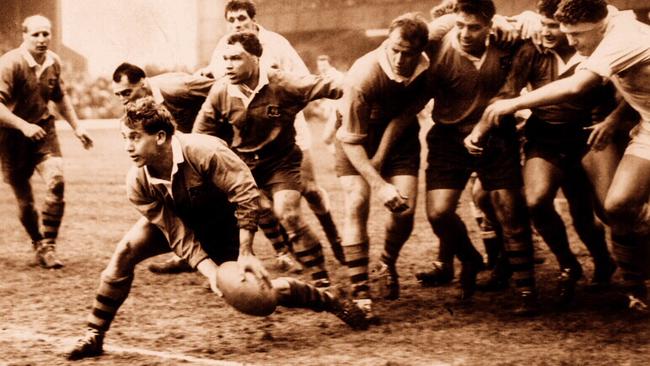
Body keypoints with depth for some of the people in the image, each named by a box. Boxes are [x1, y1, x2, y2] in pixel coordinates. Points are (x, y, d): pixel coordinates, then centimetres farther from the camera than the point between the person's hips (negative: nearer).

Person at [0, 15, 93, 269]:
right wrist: (24, 126, -34)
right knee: (24, 198, 3)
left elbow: (60, 97, 21)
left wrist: (76, 127, 17)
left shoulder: (54, 62, 2)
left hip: (43, 127, 4)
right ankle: (38, 244, 27)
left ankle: (48, 246, -11)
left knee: (56, 180, -18)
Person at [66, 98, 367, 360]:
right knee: (126, 251, -22)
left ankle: (332, 301, 18)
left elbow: (246, 192, -29)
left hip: (222, 223, -2)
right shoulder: (138, 183, -25)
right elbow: (177, 234, -22)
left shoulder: (203, 151, -37)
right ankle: (94, 336, -12)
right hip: (176, 220, 3)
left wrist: (245, 254, -28)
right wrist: (209, 270, -33)